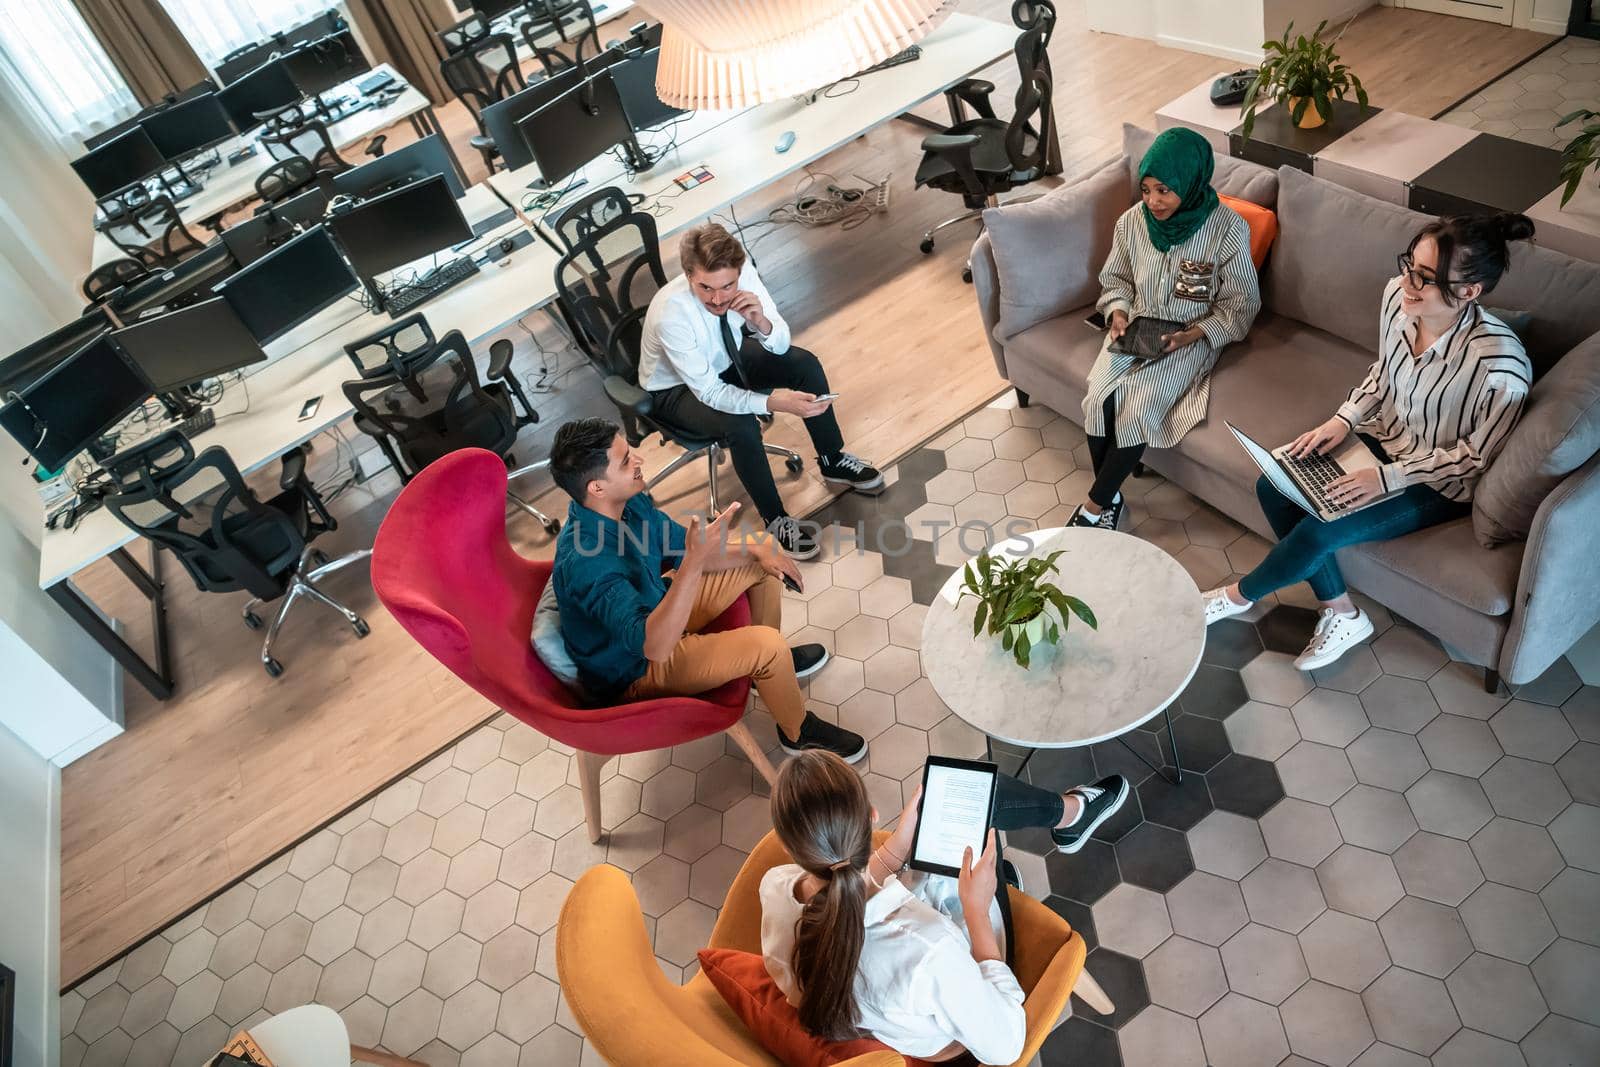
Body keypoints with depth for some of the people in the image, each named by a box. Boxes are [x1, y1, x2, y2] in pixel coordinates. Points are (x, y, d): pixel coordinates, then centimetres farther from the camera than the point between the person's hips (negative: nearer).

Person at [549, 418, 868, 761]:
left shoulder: (628, 502, -12)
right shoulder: (585, 563, -38)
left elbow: (682, 549, 2)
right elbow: (654, 646, -44)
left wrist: (757, 551, -12)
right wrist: (696, 560, -50)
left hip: (655, 611, 9)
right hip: (633, 672, -8)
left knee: (760, 552, 9)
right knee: (766, 645, -25)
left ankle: (770, 662, 30)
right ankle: (799, 731, 6)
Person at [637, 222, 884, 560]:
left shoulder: (744, 273, -25)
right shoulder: (670, 313, -38)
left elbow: (781, 344, -16)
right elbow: (708, 391, -33)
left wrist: (761, 322, -40)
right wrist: (772, 402, -47)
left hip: (725, 360, 5)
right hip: (678, 388, -5)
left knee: (805, 364, -11)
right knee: (741, 427, -31)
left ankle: (833, 460, 10)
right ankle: (775, 520, -9)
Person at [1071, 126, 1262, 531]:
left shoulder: (1227, 229, -16)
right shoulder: (1133, 221, -5)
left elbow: (1241, 303, -7)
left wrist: (1194, 334, -22)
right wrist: (1117, 312, -9)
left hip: (1190, 339, -3)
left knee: (1138, 410, -25)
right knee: (1099, 400, -22)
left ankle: (1094, 505, -8)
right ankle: (1110, 498, -3)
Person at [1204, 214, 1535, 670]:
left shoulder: (1499, 363, -33)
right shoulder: (1397, 295, -16)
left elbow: (1476, 457, -19)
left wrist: (1388, 477, -25)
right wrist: (1342, 419, -9)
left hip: (1442, 482, -6)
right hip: (1386, 436, 7)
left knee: (1319, 531, -21)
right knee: (1274, 488, -10)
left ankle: (1241, 595, 10)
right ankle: (1341, 614, 2)